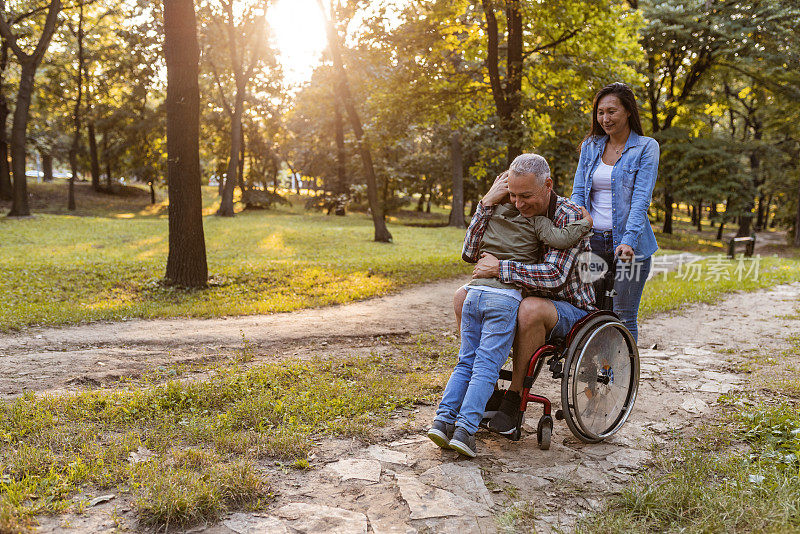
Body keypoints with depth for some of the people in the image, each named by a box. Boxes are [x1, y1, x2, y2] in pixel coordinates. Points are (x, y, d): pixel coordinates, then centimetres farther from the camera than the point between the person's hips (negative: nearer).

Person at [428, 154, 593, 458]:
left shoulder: (492, 211, 15)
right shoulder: (536, 221, -3)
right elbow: (561, 240, -15)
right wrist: (586, 222, 0)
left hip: (475, 292, 5)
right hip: (506, 298, -5)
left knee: (466, 363, 12)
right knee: (486, 367, -4)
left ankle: (443, 420, 5)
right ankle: (465, 430, -10)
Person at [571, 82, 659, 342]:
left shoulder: (646, 147, -1)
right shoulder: (590, 146, 11)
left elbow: (641, 198, -11)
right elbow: (578, 192, 6)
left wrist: (628, 241, -23)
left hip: (630, 244, -4)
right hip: (592, 241, 4)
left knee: (624, 317, -2)